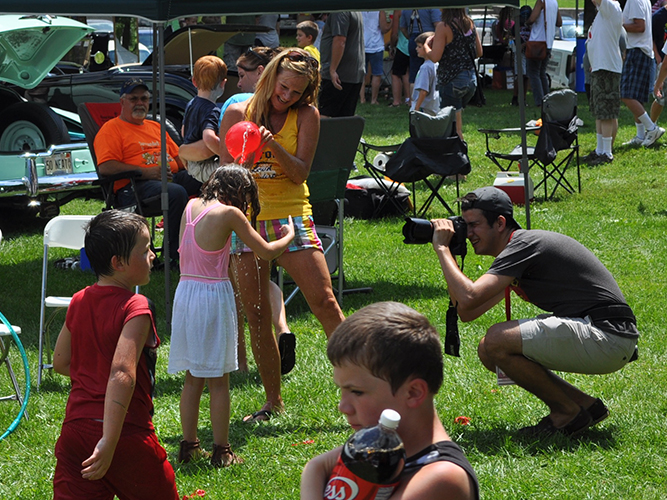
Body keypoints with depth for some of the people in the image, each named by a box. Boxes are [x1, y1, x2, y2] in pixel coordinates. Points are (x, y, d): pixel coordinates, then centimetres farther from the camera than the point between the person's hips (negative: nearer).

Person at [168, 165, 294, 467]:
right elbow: (266, 252, -2)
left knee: (193, 377, 14)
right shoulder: (230, 214, -9)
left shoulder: (191, 206, 7)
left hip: (185, 292, 6)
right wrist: (289, 236, 17)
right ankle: (221, 451, 5)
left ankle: (189, 446, 18)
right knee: (218, 380, 2)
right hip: (214, 293, -6)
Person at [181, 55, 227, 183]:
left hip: (191, 164, 10)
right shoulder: (212, 111, -19)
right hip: (202, 168, -10)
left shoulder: (191, 104, 11)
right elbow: (208, 137, -36)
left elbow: (183, 132, 25)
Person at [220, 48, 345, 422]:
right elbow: (224, 173, 5)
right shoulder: (238, 114, 4)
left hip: (292, 216, -1)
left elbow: (301, 173, -6)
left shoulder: (306, 116, 1)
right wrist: (242, 159, -17)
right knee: (257, 314, 1)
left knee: (324, 302, -10)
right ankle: (274, 401, 11)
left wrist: (274, 147, -23)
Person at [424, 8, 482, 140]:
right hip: (471, 79, 7)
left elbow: (435, 57, -18)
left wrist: (426, 45, 0)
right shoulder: (470, 24, 7)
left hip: (452, 81, -7)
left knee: (455, 128, -2)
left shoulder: (444, 27, -14)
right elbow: (479, 52, 14)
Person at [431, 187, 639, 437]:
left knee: (497, 341, -19)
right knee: (489, 351, 11)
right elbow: (467, 313, 16)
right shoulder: (518, 249, 17)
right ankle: (584, 404, 11)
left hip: (608, 338, -10)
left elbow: (468, 299, -24)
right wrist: (448, 253, 9)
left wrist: (442, 248, -12)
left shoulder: (523, 245, -14)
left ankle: (568, 412, -3)